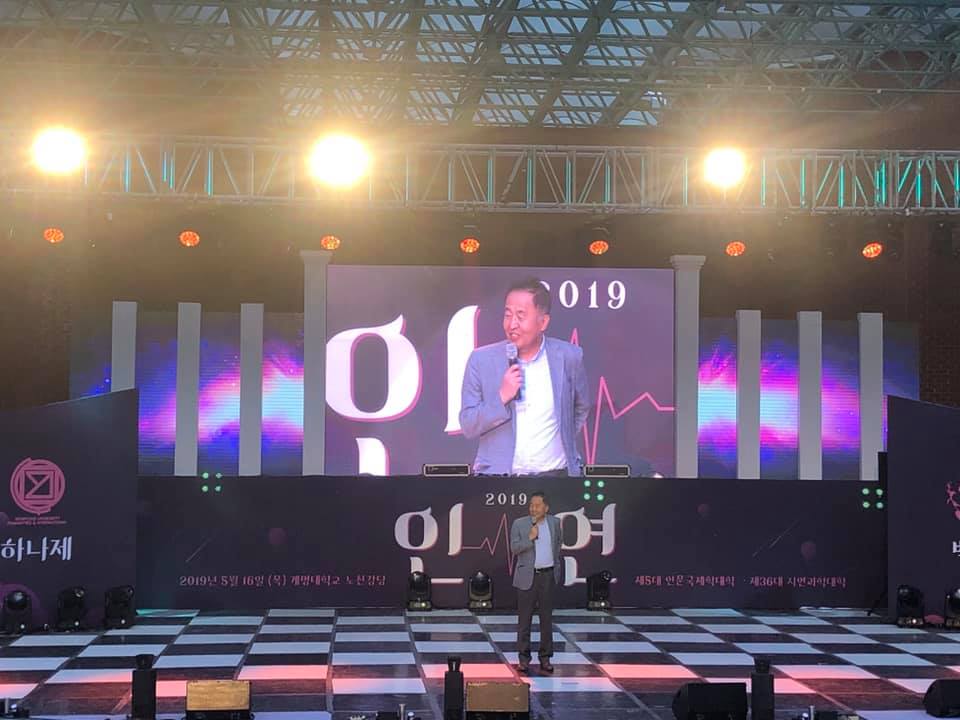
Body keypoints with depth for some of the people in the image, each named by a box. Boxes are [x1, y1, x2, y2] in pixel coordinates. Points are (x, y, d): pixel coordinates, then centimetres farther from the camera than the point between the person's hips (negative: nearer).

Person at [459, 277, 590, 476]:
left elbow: (580, 410, 17)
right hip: (497, 474, -1)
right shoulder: (481, 360, -2)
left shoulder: (569, 357, 0)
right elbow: (468, 427, -2)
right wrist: (502, 397, -14)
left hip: (554, 473, 1)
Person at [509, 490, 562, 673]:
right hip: (527, 576, -2)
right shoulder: (519, 524, -2)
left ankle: (545, 657, 12)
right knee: (524, 618, 0)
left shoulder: (554, 523, 7)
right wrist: (530, 538, -20)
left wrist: (558, 570, 18)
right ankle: (524, 657, 7)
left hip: (548, 575, 2)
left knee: (546, 617, 5)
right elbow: (514, 548, -8)